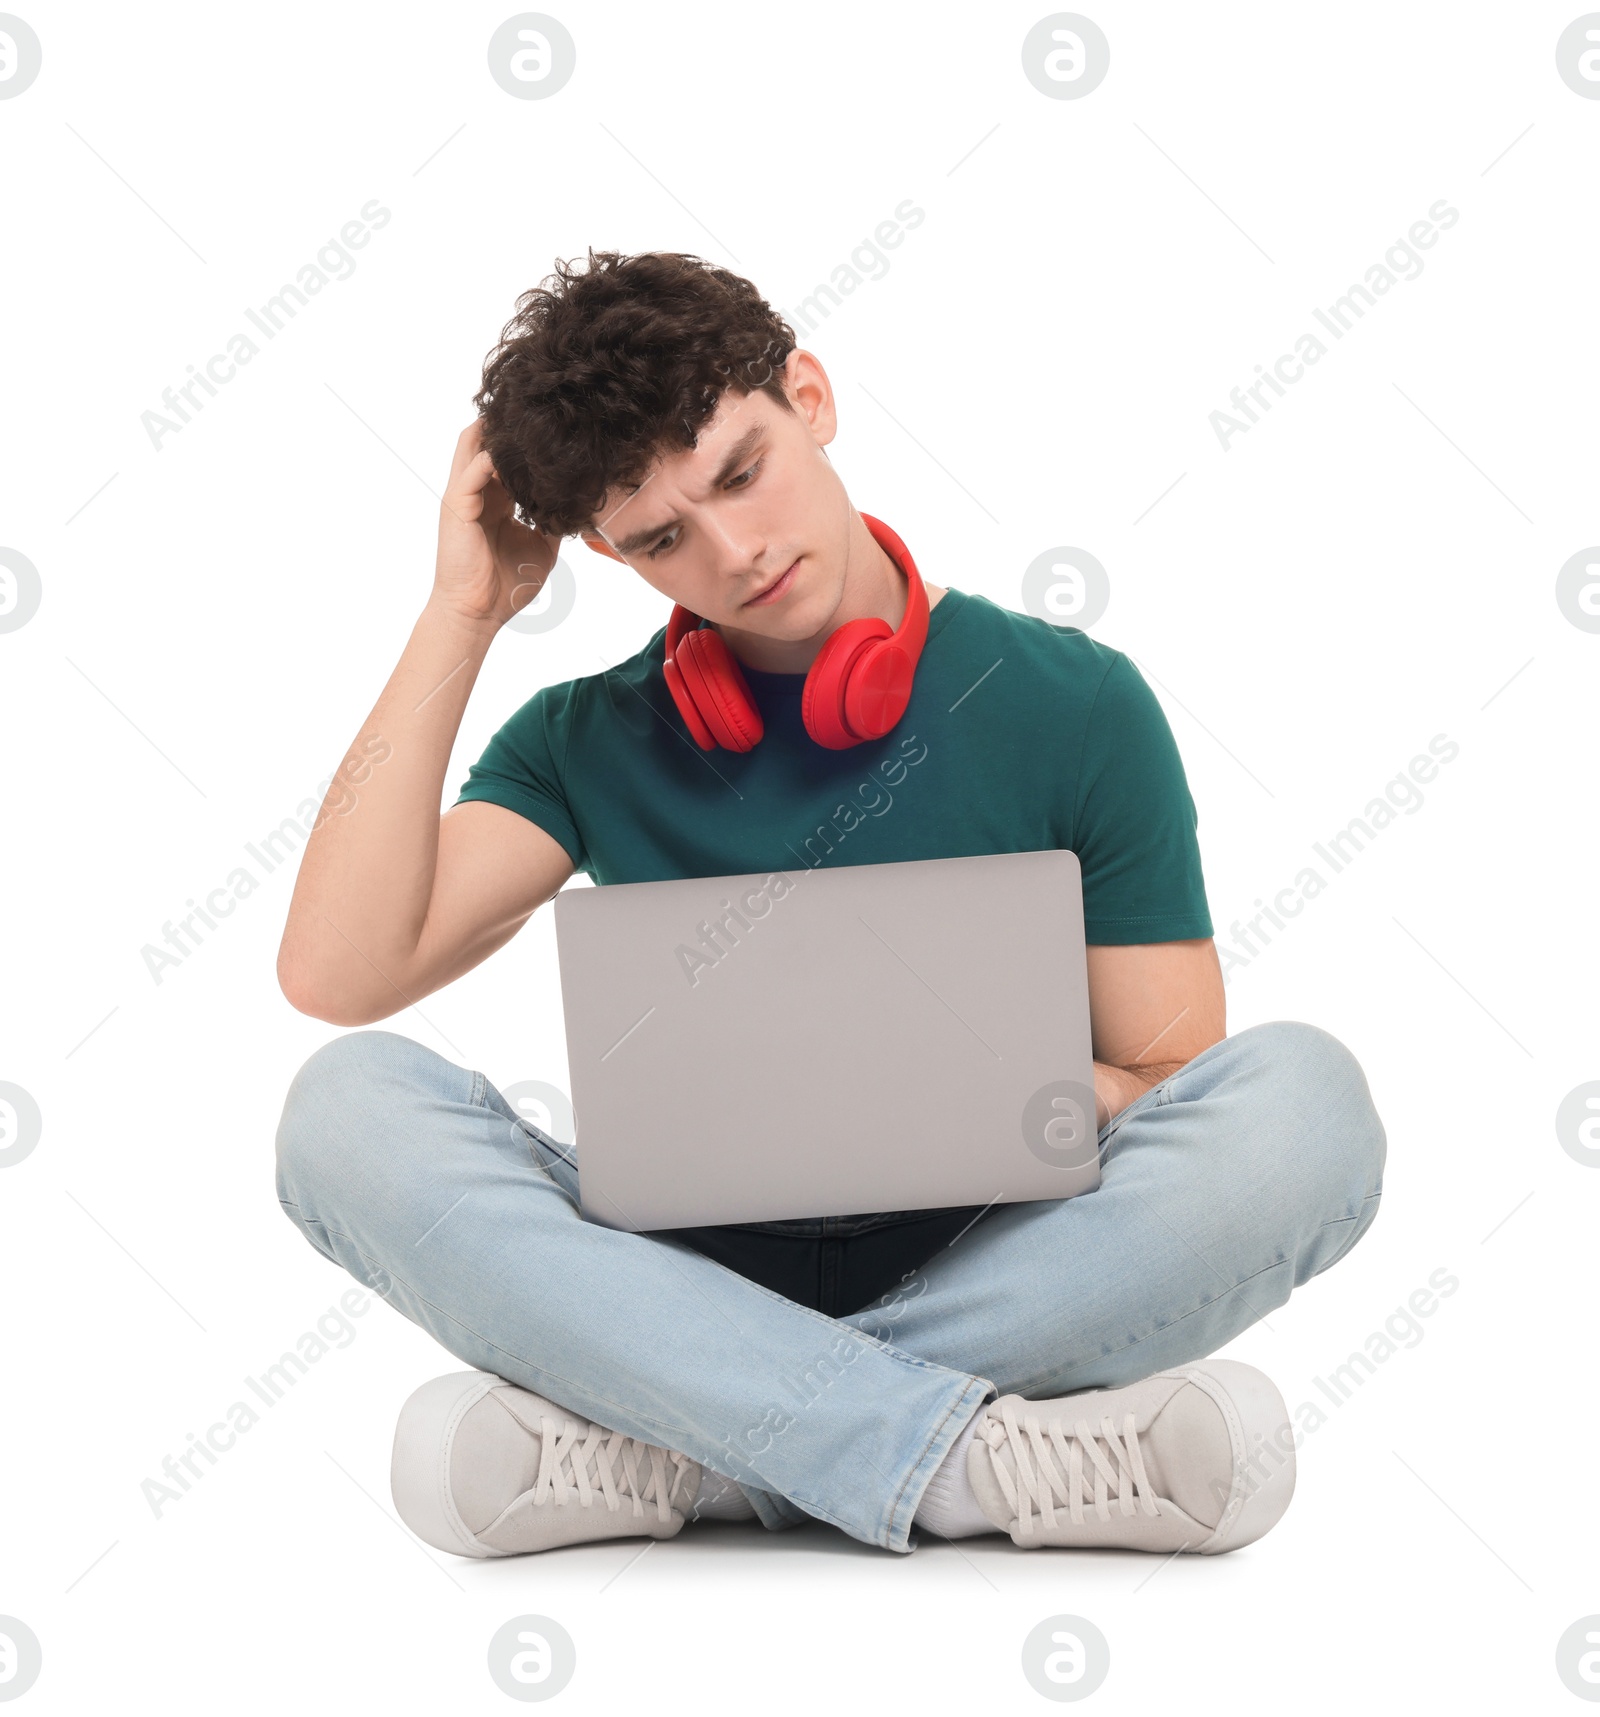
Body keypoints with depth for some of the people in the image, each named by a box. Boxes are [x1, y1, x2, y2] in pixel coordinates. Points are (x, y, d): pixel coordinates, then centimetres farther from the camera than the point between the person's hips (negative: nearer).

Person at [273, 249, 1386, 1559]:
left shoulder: (1073, 705, 4)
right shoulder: (589, 747, 9)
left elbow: (1179, 1093, 5)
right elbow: (335, 974, -7)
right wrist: (461, 615, -3)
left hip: (994, 1282, 0)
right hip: (692, 1283, 1)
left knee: (1304, 1099, -27)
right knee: (350, 1110, -23)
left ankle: (665, 1458, -27)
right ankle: (981, 1462, -31)